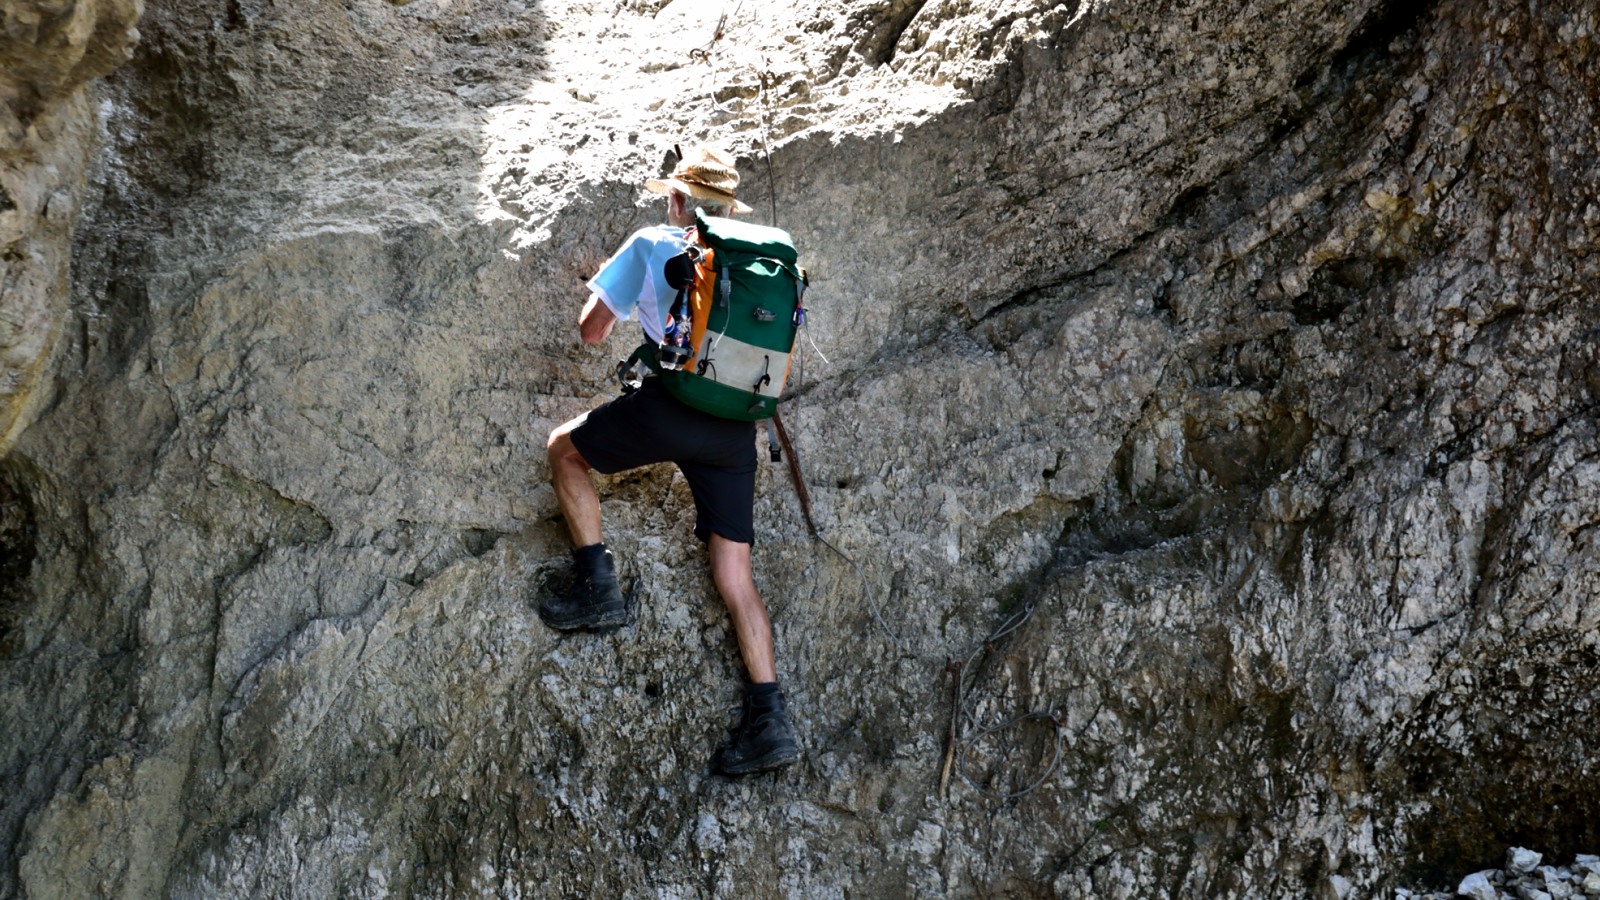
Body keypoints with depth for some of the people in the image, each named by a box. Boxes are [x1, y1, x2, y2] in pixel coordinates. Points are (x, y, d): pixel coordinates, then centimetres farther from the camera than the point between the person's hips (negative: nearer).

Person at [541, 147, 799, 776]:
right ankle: (768, 719, 4)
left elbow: (591, 331, 12)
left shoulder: (651, 246, 7)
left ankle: (598, 588, 13)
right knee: (734, 577, 8)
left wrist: (609, 282, 31)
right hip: (736, 430, 5)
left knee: (564, 448, 22)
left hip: (669, 408, -4)